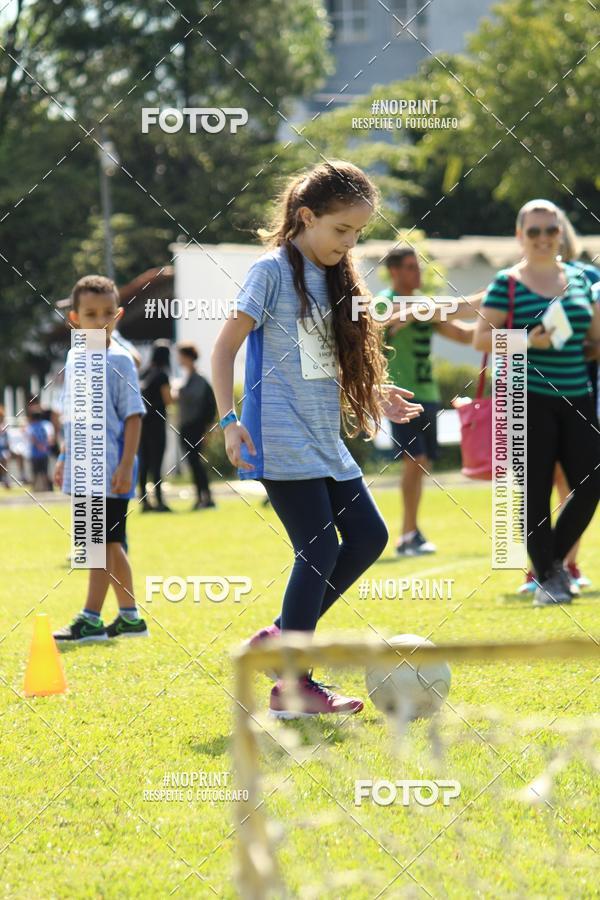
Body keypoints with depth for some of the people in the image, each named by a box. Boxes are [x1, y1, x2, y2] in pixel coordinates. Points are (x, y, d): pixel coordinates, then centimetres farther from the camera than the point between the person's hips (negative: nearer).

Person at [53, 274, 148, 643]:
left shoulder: (119, 361, -9)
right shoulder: (74, 358, 12)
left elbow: (133, 416, -12)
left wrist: (126, 465, -17)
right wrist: (65, 459, 20)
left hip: (110, 471, -8)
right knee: (109, 543, 13)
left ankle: (91, 620, -2)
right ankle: (130, 616, 21)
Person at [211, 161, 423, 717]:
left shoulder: (333, 279, 15)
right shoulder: (272, 271, -9)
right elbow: (225, 346, -10)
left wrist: (373, 395, 12)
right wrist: (229, 420, -18)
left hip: (324, 441, 9)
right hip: (282, 441, -9)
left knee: (368, 535, 5)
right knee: (319, 551, -11)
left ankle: (283, 635, 15)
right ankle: (293, 686, -4)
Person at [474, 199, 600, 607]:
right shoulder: (507, 283, -1)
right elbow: (481, 339, -3)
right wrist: (527, 341, -17)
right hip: (530, 400, -5)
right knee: (536, 491, -4)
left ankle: (555, 558, 19)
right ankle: (546, 578, 3)